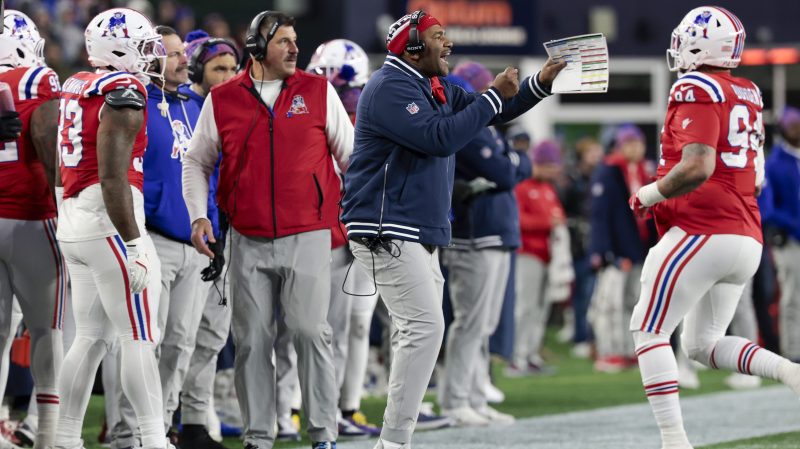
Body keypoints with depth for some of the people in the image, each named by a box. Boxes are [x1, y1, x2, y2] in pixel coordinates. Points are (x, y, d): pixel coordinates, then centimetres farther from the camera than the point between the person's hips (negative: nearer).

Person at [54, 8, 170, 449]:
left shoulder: (76, 87, 13)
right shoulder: (123, 93, -13)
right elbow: (112, 177, -19)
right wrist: (133, 245, -19)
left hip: (74, 224, 9)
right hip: (110, 225, -9)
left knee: (92, 337, 13)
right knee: (140, 339, -3)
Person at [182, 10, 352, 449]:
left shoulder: (318, 92, 2)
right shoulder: (222, 100, 4)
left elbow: (351, 156, 9)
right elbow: (196, 162, 15)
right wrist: (198, 216, 3)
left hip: (307, 236, -2)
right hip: (249, 243, 2)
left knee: (311, 333, -7)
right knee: (252, 341, 5)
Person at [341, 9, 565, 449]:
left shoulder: (437, 90, 17)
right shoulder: (389, 88, -14)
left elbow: (491, 112, 19)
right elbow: (440, 137, -23)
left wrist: (541, 82, 4)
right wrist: (495, 96, -16)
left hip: (421, 237, 10)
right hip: (387, 231, -10)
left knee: (418, 331, 11)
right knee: (425, 326, -17)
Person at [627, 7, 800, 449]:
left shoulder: (695, 90, -11)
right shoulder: (748, 95, 15)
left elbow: (697, 168, -23)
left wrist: (650, 195, -8)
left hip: (701, 233, -8)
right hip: (747, 240, 8)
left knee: (649, 332, 2)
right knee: (702, 344, 18)